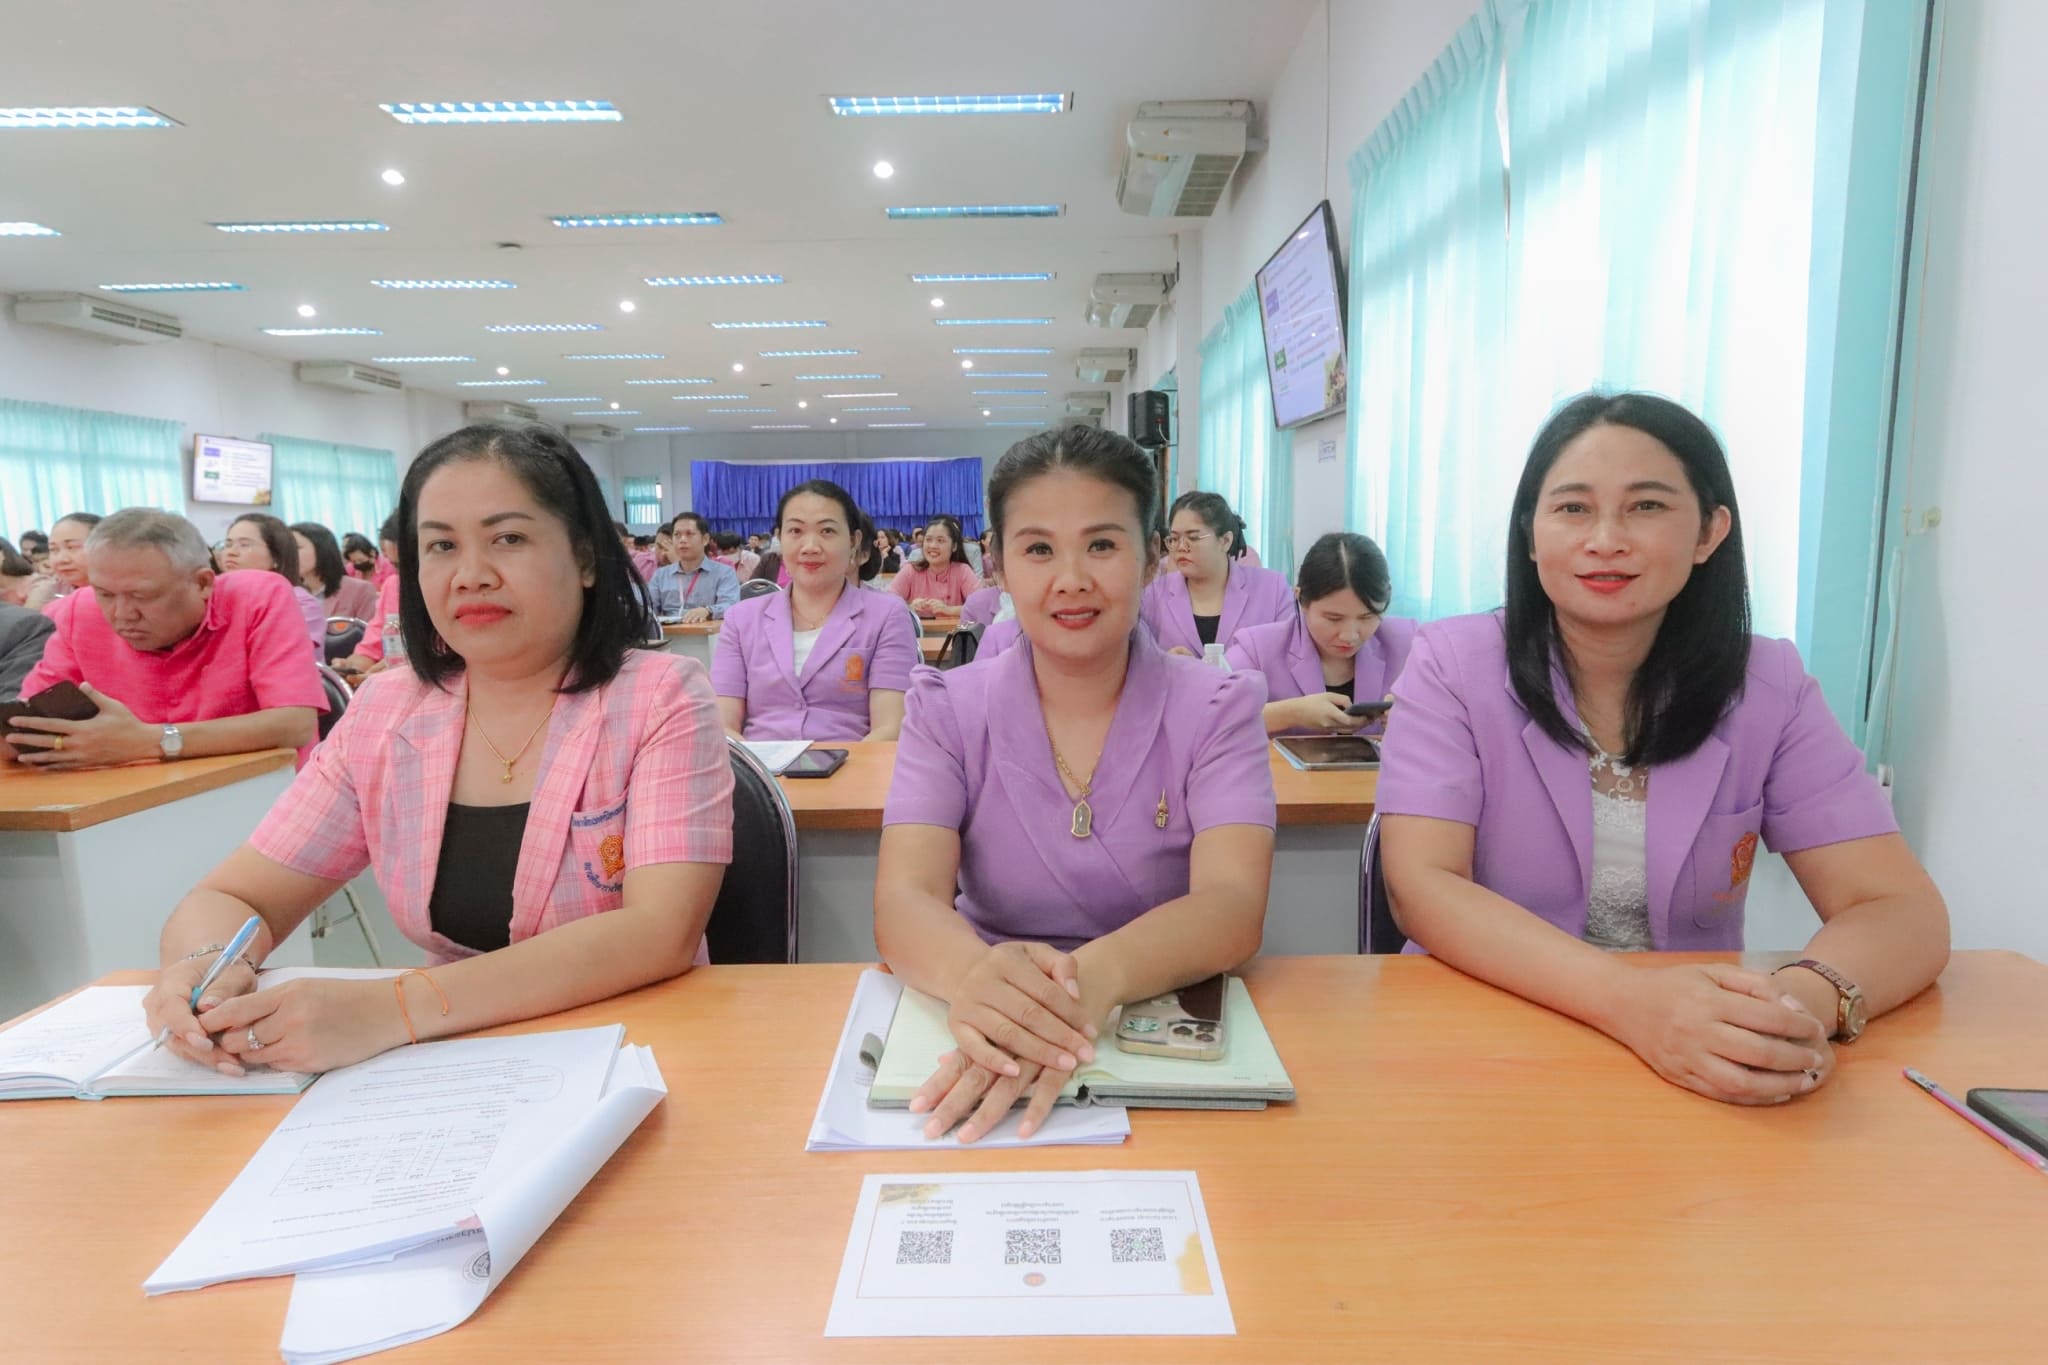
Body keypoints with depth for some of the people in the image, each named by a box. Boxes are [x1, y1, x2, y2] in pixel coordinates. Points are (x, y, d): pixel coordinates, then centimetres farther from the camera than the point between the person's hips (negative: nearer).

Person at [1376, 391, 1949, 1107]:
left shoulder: (1768, 687, 0)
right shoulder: (1452, 665, -7)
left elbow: (1904, 911, -4)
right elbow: (1421, 888, -15)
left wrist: (1806, 1001, -27)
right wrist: (1630, 998, -30)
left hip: (1701, 1080, 3)